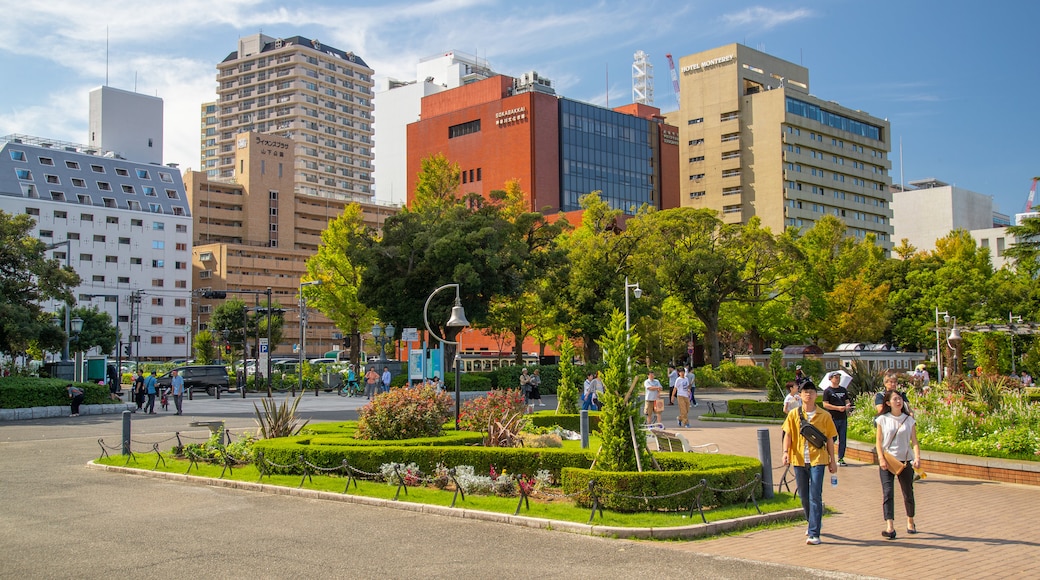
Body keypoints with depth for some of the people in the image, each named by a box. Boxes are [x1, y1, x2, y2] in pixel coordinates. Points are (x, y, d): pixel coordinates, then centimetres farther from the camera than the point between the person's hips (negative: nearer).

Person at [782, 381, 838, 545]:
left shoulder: (824, 416, 3)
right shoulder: (794, 415, 5)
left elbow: (829, 439, 8)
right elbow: (788, 434, 0)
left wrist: (833, 460, 8)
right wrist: (786, 451, -16)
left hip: (817, 459, -2)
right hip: (799, 460, 3)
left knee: (815, 496, -10)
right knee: (804, 496, 13)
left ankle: (814, 534, -9)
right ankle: (813, 524, 35)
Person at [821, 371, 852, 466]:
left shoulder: (843, 390, 15)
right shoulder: (827, 391, -2)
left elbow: (847, 401, 18)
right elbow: (825, 405, -8)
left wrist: (848, 405, -6)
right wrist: (838, 408, -16)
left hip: (843, 418, 5)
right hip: (833, 418, -5)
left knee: (842, 439, 5)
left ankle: (841, 458, 11)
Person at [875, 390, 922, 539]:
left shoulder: (909, 420, 4)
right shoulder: (883, 419, 0)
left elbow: (914, 442, 1)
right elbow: (878, 440, 0)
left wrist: (917, 458, -15)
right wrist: (881, 459, -12)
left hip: (905, 461, 2)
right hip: (887, 461, -2)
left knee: (908, 493, 10)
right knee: (887, 492, -13)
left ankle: (910, 522, 33)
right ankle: (890, 527, -19)